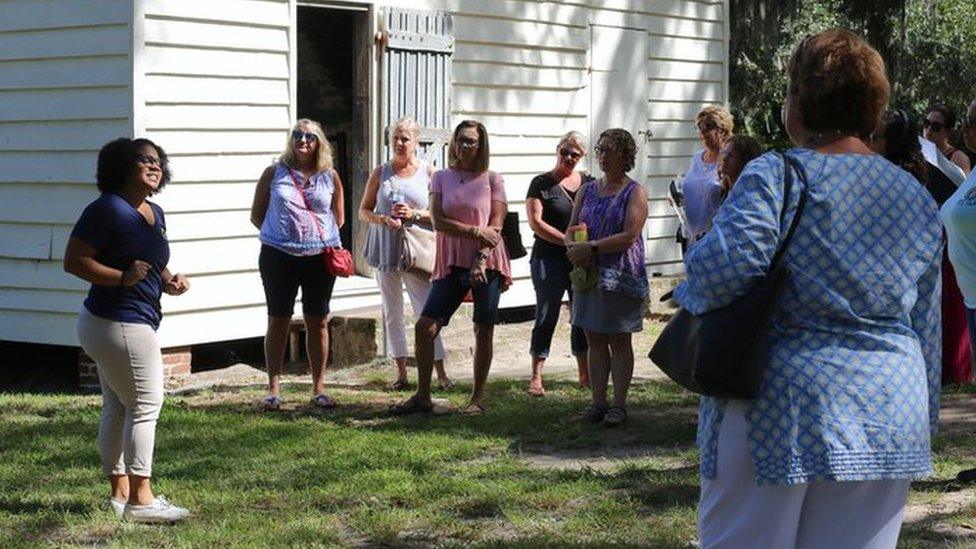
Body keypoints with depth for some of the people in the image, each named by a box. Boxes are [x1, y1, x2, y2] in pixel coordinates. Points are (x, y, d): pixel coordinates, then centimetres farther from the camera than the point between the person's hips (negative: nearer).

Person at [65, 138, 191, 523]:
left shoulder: (154, 214, 14)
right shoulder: (107, 209, -14)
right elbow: (73, 260, -17)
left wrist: (167, 281, 7)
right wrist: (123, 277, -27)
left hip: (137, 323, 10)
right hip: (119, 324, -10)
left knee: (117, 409, 14)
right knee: (145, 405, -8)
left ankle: (120, 492, 22)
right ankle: (140, 498, -3)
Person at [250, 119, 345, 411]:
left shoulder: (330, 177, 7)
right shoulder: (274, 174, 4)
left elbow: (339, 217, 16)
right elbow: (256, 215, 8)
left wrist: (326, 238, 3)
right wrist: (279, 234, -1)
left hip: (320, 256, 1)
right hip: (279, 256, -1)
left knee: (318, 322, 6)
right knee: (278, 321, 3)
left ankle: (319, 387, 15)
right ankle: (273, 388, 9)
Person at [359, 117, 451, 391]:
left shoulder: (428, 172, 1)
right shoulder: (381, 172, 7)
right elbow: (364, 211, 8)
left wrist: (415, 214, -16)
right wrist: (382, 219, -13)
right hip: (385, 249, 3)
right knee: (392, 312, 7)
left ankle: (440, 373, -4)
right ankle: (401, 371, 15)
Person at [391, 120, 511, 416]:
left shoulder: (492, 180, 2)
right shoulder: (441, 178, 8)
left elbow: (496, 226, -4)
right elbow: (438, 221, -3)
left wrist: (481, 260, -16)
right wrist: (474, 231, -14)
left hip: (487, 264, -2)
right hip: (452, 264, 2)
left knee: (483, 331, 2)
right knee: (425, 327, -4)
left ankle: (477, 399, 12)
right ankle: (422, 396, 7)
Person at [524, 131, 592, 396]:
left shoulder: (589, 183, 11)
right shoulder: (542, 183, -2)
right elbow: (536, 222, -10)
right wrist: (568, 241, -16)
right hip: (549, 258, -4)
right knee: (546, 316, -4)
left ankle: (585, 374, 18)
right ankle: (536, 377, 0)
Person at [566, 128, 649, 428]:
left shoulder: (635, 193, -4)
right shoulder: (587, 191, 12)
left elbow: (629, 236, -14)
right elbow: (571, 229, 11)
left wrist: (590, 248, -20)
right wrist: (573, 248, -12)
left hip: (621, 276, -5)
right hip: (589, 274, 5)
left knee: (619, 341, 2)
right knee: (595, 340, 7)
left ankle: (619, 404, 6)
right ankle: (598, 402, 12)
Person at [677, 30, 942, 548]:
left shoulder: (775, 176, -9)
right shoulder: (919, 199, 10)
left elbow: (722, 266, -24)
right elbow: (927, 325, 15)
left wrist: (689, 292, -1)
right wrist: (922, 415, 24)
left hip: (781, 408, -5)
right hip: (889, 418, 5)